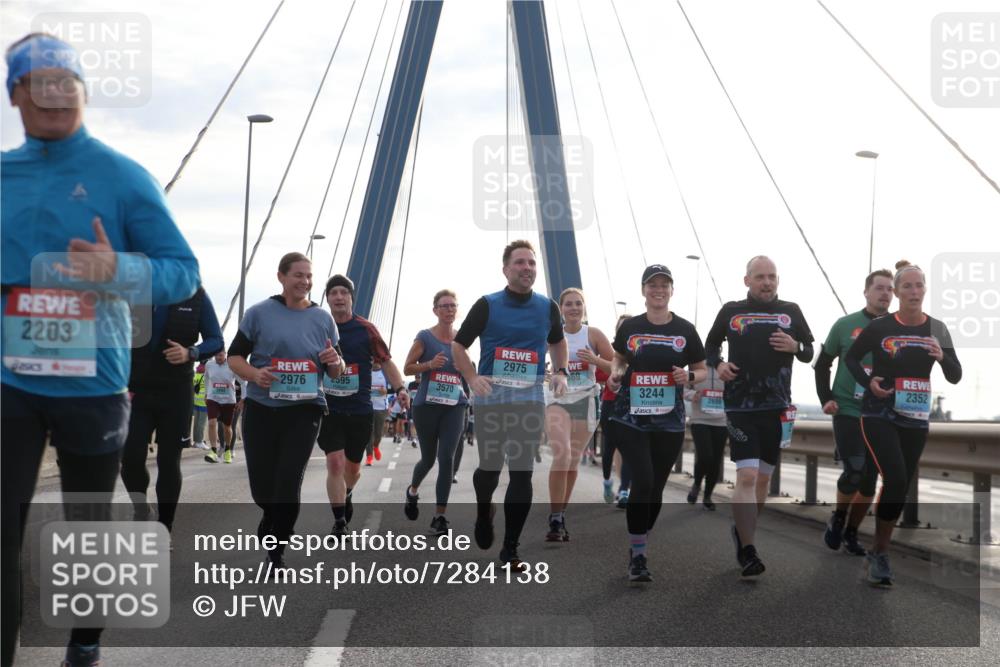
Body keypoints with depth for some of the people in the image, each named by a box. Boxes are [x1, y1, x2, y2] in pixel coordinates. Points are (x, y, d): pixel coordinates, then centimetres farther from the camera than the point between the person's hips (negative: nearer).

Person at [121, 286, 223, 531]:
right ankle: (140, 509, 21)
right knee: (131, 457, -8)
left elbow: (215, 340, 1)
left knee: (168, 462, 4)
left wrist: (191, 353, -19)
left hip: (176, 394, -1)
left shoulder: (196, 295, -2)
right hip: (136, 391, 1)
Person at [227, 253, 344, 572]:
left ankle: (276, 554, 7)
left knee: (289, 482, -9)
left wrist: (335, 362, -13)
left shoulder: (323, 319, 5)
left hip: (305, 410, 0)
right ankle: (274, 519, 43)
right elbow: (234, 356, 2)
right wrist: (254, 374, -18)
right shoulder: (258, 313, -1)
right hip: (262, 409, 0)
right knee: (262, 485, 8)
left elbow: (337, 372, 11)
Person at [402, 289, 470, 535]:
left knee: (447, 458, -11)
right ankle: (412, 491, 46)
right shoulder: (425, 337, -4)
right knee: (429, 458, 12)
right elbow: (407, 368, -3)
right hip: (426, 405, -2)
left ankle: (440, 517, -4)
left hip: (455, 406, 2)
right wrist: (430, 364, -19)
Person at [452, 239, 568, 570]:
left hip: (530, 400, 2)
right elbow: (458, 346, 2)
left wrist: (561, 372, 8)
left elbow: (557, 341, 24)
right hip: (491, 400, -2)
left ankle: (510, 549, 6)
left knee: (522, 474, -3)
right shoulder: (487, 305, -3)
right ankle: (483, 513, 41)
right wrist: (472, 378, -14)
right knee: (490, 468, 7)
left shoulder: (547, 307, 5)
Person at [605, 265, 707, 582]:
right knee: (643, 481, -15)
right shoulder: (630, 327, 1)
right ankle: (637, 557, -6)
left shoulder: (684, 330, 2)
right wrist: (615, 374, -3)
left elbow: (702, 371, 10)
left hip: (669, 421, 2)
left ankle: (639, 547, 29)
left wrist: (688, 376, -12)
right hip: (630, 417, -2)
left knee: (656, 488, 9)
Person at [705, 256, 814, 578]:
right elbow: (710, 345, 17)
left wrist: (795, 347, -8)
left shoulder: (791, 311, 8)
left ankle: (742, 530, 33)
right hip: (740, 406, -3)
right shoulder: (731, 311, 5)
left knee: (764, 476, 12)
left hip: (776, 406, 3)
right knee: (746, 476, -13)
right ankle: (747, 551, -9)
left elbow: (809, 352, 14)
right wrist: (717, 364, -3)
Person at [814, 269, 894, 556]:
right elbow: (822, 364, 8)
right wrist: (826, 399, -2)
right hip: (848, 412, -2)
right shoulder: (845, 325, 0)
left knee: (869, 481, 4)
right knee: (854, 472, -16)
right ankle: (837, 519, 11)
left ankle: (851, 533, 23)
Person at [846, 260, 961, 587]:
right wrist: (868, 381, -12)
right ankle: (879, 554, -4)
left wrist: (942, 357, -19)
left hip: (916, 418, 4)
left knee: (902, 487, 8)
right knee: (895, 479, -20)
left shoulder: (937, 329, 1)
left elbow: (956, 377, 2)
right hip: (879, 414, -4)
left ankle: (879, 551, 26)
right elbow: (851, 358, 6)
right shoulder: (879, 327, -8)